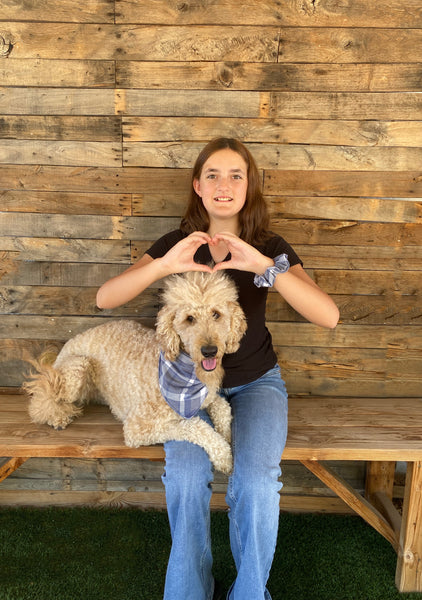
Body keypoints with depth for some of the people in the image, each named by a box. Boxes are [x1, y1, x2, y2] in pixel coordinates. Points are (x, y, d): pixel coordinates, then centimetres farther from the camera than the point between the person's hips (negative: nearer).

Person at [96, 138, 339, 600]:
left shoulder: (270, 249, -7)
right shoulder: (178, 244, -4)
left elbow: (328, 317, -21)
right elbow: (105, 299, -15)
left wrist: (265, 266, -34)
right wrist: (164, 265, -32)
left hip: (255, 381, 0)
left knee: (256, 480, -25)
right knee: (186, 473, -25)